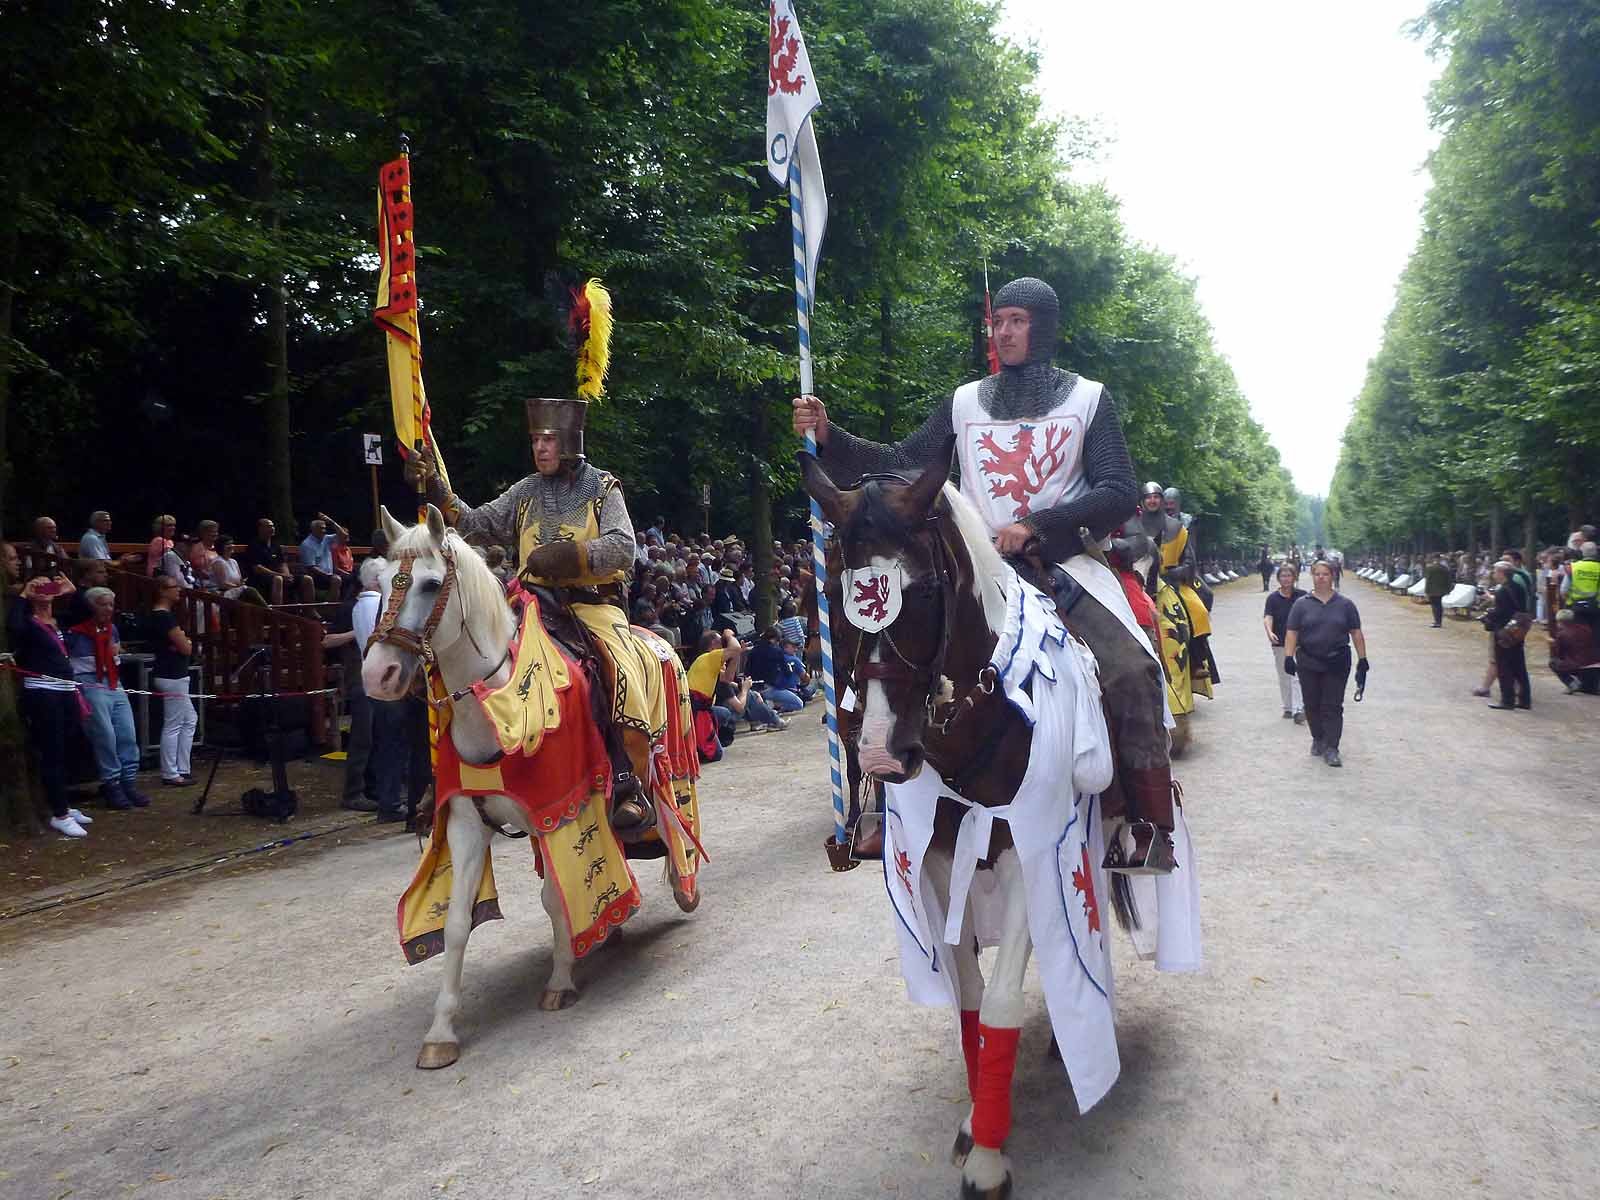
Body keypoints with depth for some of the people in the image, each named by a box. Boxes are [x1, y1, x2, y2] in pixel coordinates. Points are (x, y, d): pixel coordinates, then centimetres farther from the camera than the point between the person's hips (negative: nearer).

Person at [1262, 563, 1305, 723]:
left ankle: (1298, 710, -14)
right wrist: (1269, 632, -31)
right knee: (1284, 677, 11)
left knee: (1297, 676, -10)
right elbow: (1268, 617, -12)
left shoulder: (1302, 596, 0)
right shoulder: (1273, 598, 0)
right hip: (1279, 643, 2)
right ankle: (1288, 707, 23)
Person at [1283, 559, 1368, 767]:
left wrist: (1362, 660, 3)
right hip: (1308, 664, 1)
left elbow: (1356, 633, 7)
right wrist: (1288, 657, -11)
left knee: (1333, 706, -3)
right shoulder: (1302, 604, 4)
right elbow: (1292, 633, 0)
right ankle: (1318, 739, 27)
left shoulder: (1345, 604, 5)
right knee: (1312, 705, 9)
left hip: (1337, 664, -1)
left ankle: (1331, 749, -3)